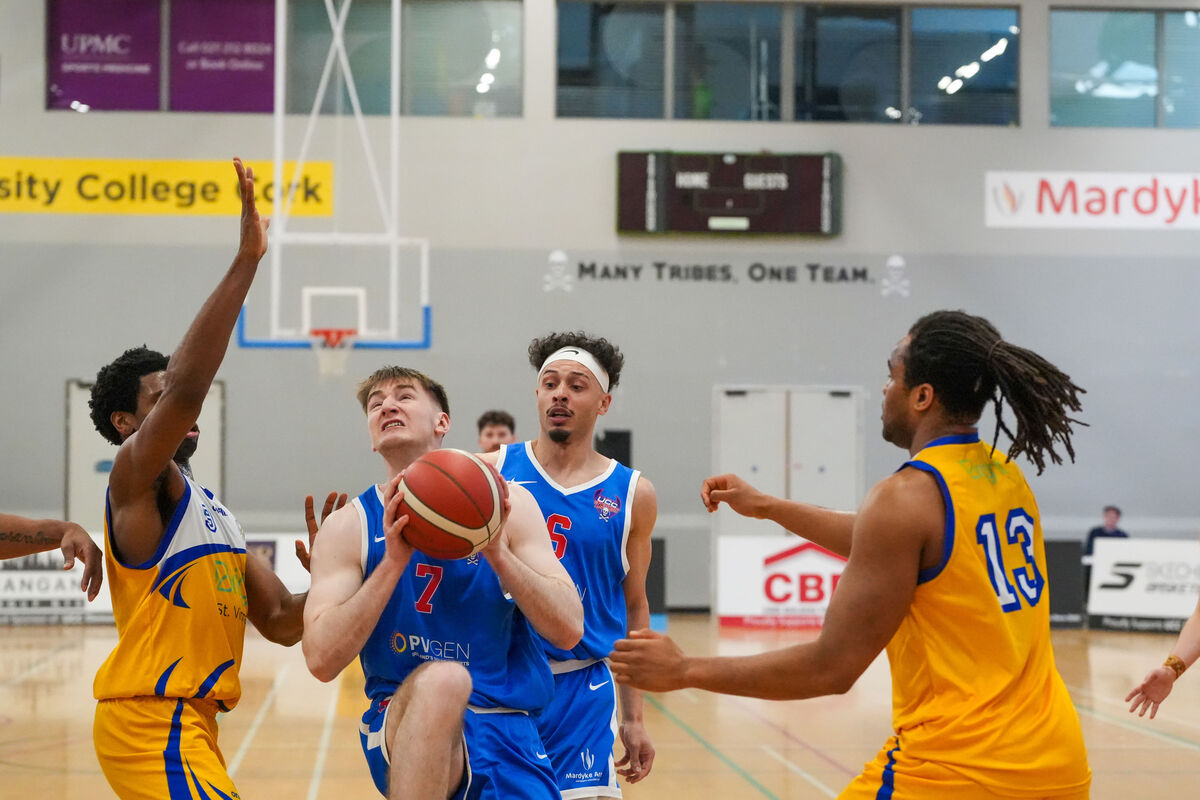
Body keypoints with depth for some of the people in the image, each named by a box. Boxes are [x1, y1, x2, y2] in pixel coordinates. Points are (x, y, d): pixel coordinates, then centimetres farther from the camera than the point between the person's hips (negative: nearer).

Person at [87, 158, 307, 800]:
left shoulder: (211, 511, 21)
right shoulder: (137, 473, -5)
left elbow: (282, 622, 19)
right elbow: (186, 385, -26)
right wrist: (245, 261, -29)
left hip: (187, 723, 10)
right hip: (151, 721, -10)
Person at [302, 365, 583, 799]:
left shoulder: (506, 503, 5)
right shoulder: (349, 526, 3)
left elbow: (568, 630, -2)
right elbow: (322, 660, -10)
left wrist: (496, 552, -16)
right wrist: (394, 561, -17)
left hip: (509, 731, 2)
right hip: (407, 726, -1)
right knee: (442, 677, -34)